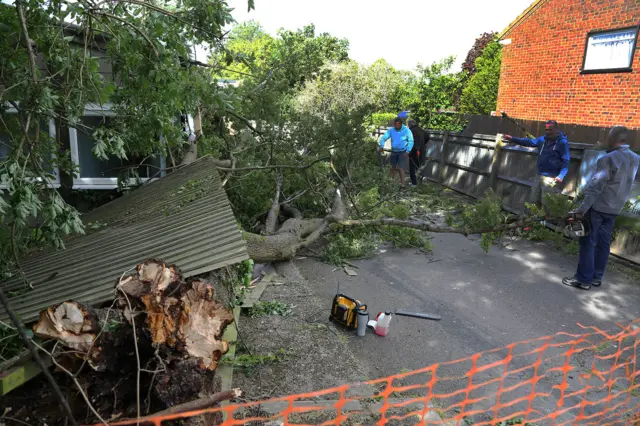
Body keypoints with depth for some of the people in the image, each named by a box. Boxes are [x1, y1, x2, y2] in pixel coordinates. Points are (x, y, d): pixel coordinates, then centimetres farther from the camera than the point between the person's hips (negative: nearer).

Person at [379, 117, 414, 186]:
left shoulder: (406, 130, -12)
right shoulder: (391, 130, -5)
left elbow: (411, 141, -9)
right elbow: (383, 138, -6)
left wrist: (407, 151, -19)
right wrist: (382, 146, -24)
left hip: (402, 152, -4)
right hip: (394, 152, 4)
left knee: (400, 168, -13)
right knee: (393, 167, 14)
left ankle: (402, 184, -11)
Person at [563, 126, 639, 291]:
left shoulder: (609, 159, -16)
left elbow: (596, 186, -21)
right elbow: (627, 184, 16)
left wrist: (583, 208, -22)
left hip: (598, 207, -7)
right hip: (615, 208, 7)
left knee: (588, 242, -2)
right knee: (603, 243, 12)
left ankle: (583, 279, 0)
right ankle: (596, 277, 18)